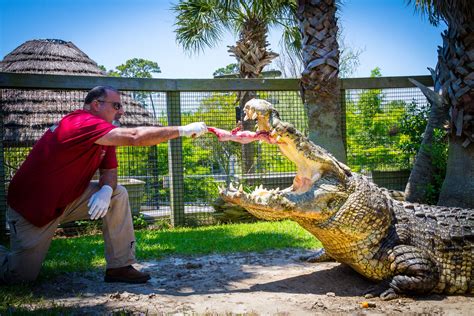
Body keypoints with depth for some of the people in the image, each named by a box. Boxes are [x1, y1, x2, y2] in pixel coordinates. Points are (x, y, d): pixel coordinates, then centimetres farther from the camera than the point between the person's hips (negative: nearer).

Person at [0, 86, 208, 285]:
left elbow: (109, 170, 2)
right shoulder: (83, 122, -27)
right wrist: (182, 130, -33)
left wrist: (106, 190, -22)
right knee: (22, 276, -3)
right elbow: (135, 137, -37)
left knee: (118, 195, -8)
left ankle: (120, 266, -6)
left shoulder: (104, 136, 2)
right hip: (31, 209, -8)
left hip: (67, 199, 8)